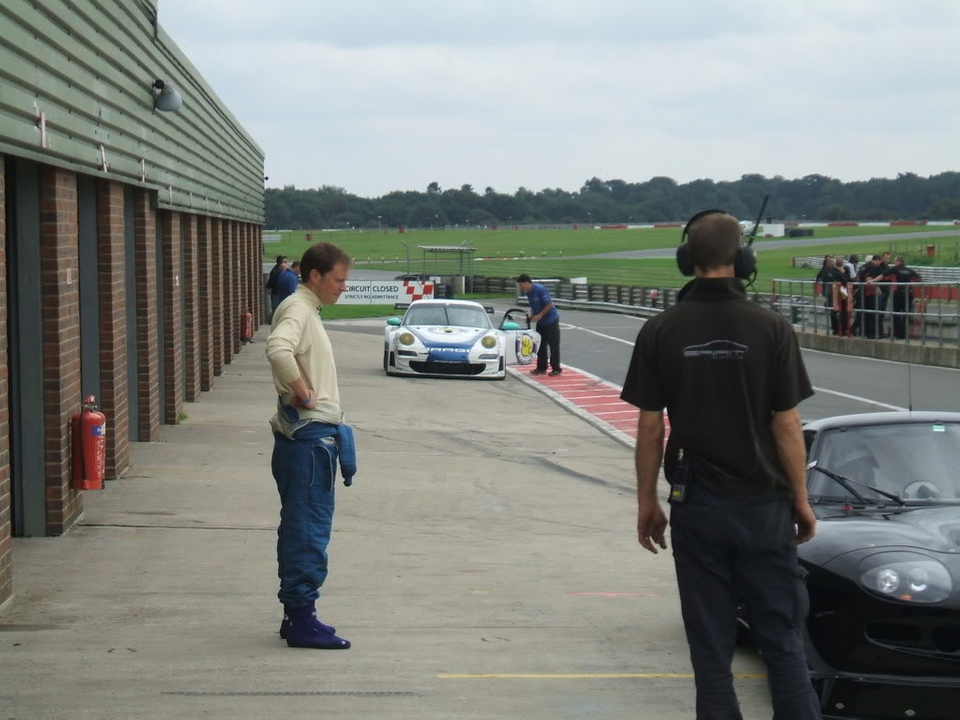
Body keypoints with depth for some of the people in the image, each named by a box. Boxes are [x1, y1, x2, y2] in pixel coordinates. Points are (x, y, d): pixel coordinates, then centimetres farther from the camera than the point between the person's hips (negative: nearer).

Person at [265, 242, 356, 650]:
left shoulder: (308, 311, 18)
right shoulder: (297, 309, -14)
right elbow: (278, 350, -34)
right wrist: (303, 393, -24)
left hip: (313, 435, 11)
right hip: (308, 435, -11)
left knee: (301, 527, 14)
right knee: (309, 529, -7)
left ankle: (296, 615, 20)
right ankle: (302, 621, -4)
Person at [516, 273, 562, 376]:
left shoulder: (540, 290, -22)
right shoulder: (528, 293, 4)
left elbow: (550, 305, -22)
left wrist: (539, 315, -21)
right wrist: (531, 316, 0)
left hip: (551, 320, -8)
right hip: (540, 322, 8)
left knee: (553, 345, -3)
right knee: (540, 345, 10)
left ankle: (556, 368, 3)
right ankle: (541, 368, 17)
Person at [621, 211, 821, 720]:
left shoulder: (661, 331, -4)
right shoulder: (770, 329, -8)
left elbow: (650, 429, -2)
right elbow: (787, 427, -6)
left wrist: (647, 501, 8)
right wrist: (800, 500, 4)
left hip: (697, 505, 1)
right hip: (764, 504, -1)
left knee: (710, 644, 8)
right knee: (782, 639, 8)